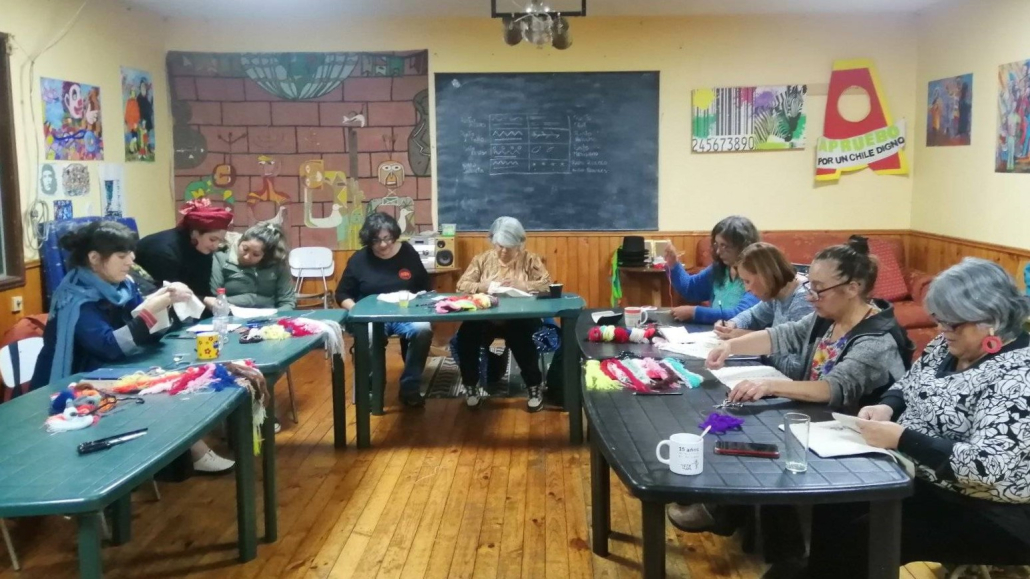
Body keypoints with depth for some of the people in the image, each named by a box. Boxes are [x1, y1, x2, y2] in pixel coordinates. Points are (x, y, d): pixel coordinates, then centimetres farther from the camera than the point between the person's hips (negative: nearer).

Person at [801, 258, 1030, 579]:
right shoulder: (950, 346, 3)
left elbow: (987, 468, -31)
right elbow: (907, 385, 16)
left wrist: (900, 438, -28)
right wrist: (886, 407, -6)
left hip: (986, 515, -8)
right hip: (919, 479, 8)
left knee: (861, 536, -21)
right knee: (830, 506, -4)